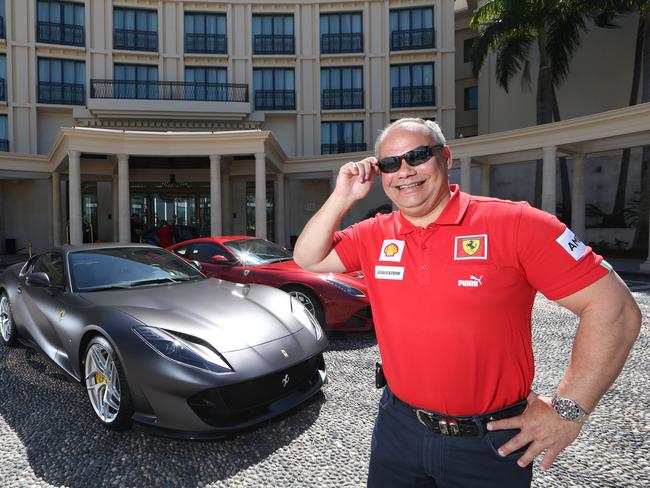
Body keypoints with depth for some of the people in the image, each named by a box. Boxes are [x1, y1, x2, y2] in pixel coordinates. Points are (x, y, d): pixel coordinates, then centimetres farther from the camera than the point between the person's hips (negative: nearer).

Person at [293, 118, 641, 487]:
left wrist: (568, 409, -14)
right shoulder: (375, 235, -1)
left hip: (490, 441, -3)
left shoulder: (514, 224, -16)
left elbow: (614, 307, -14)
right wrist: (343, 197, -10)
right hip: (399, 426, 4)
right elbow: (309, 259, 3)